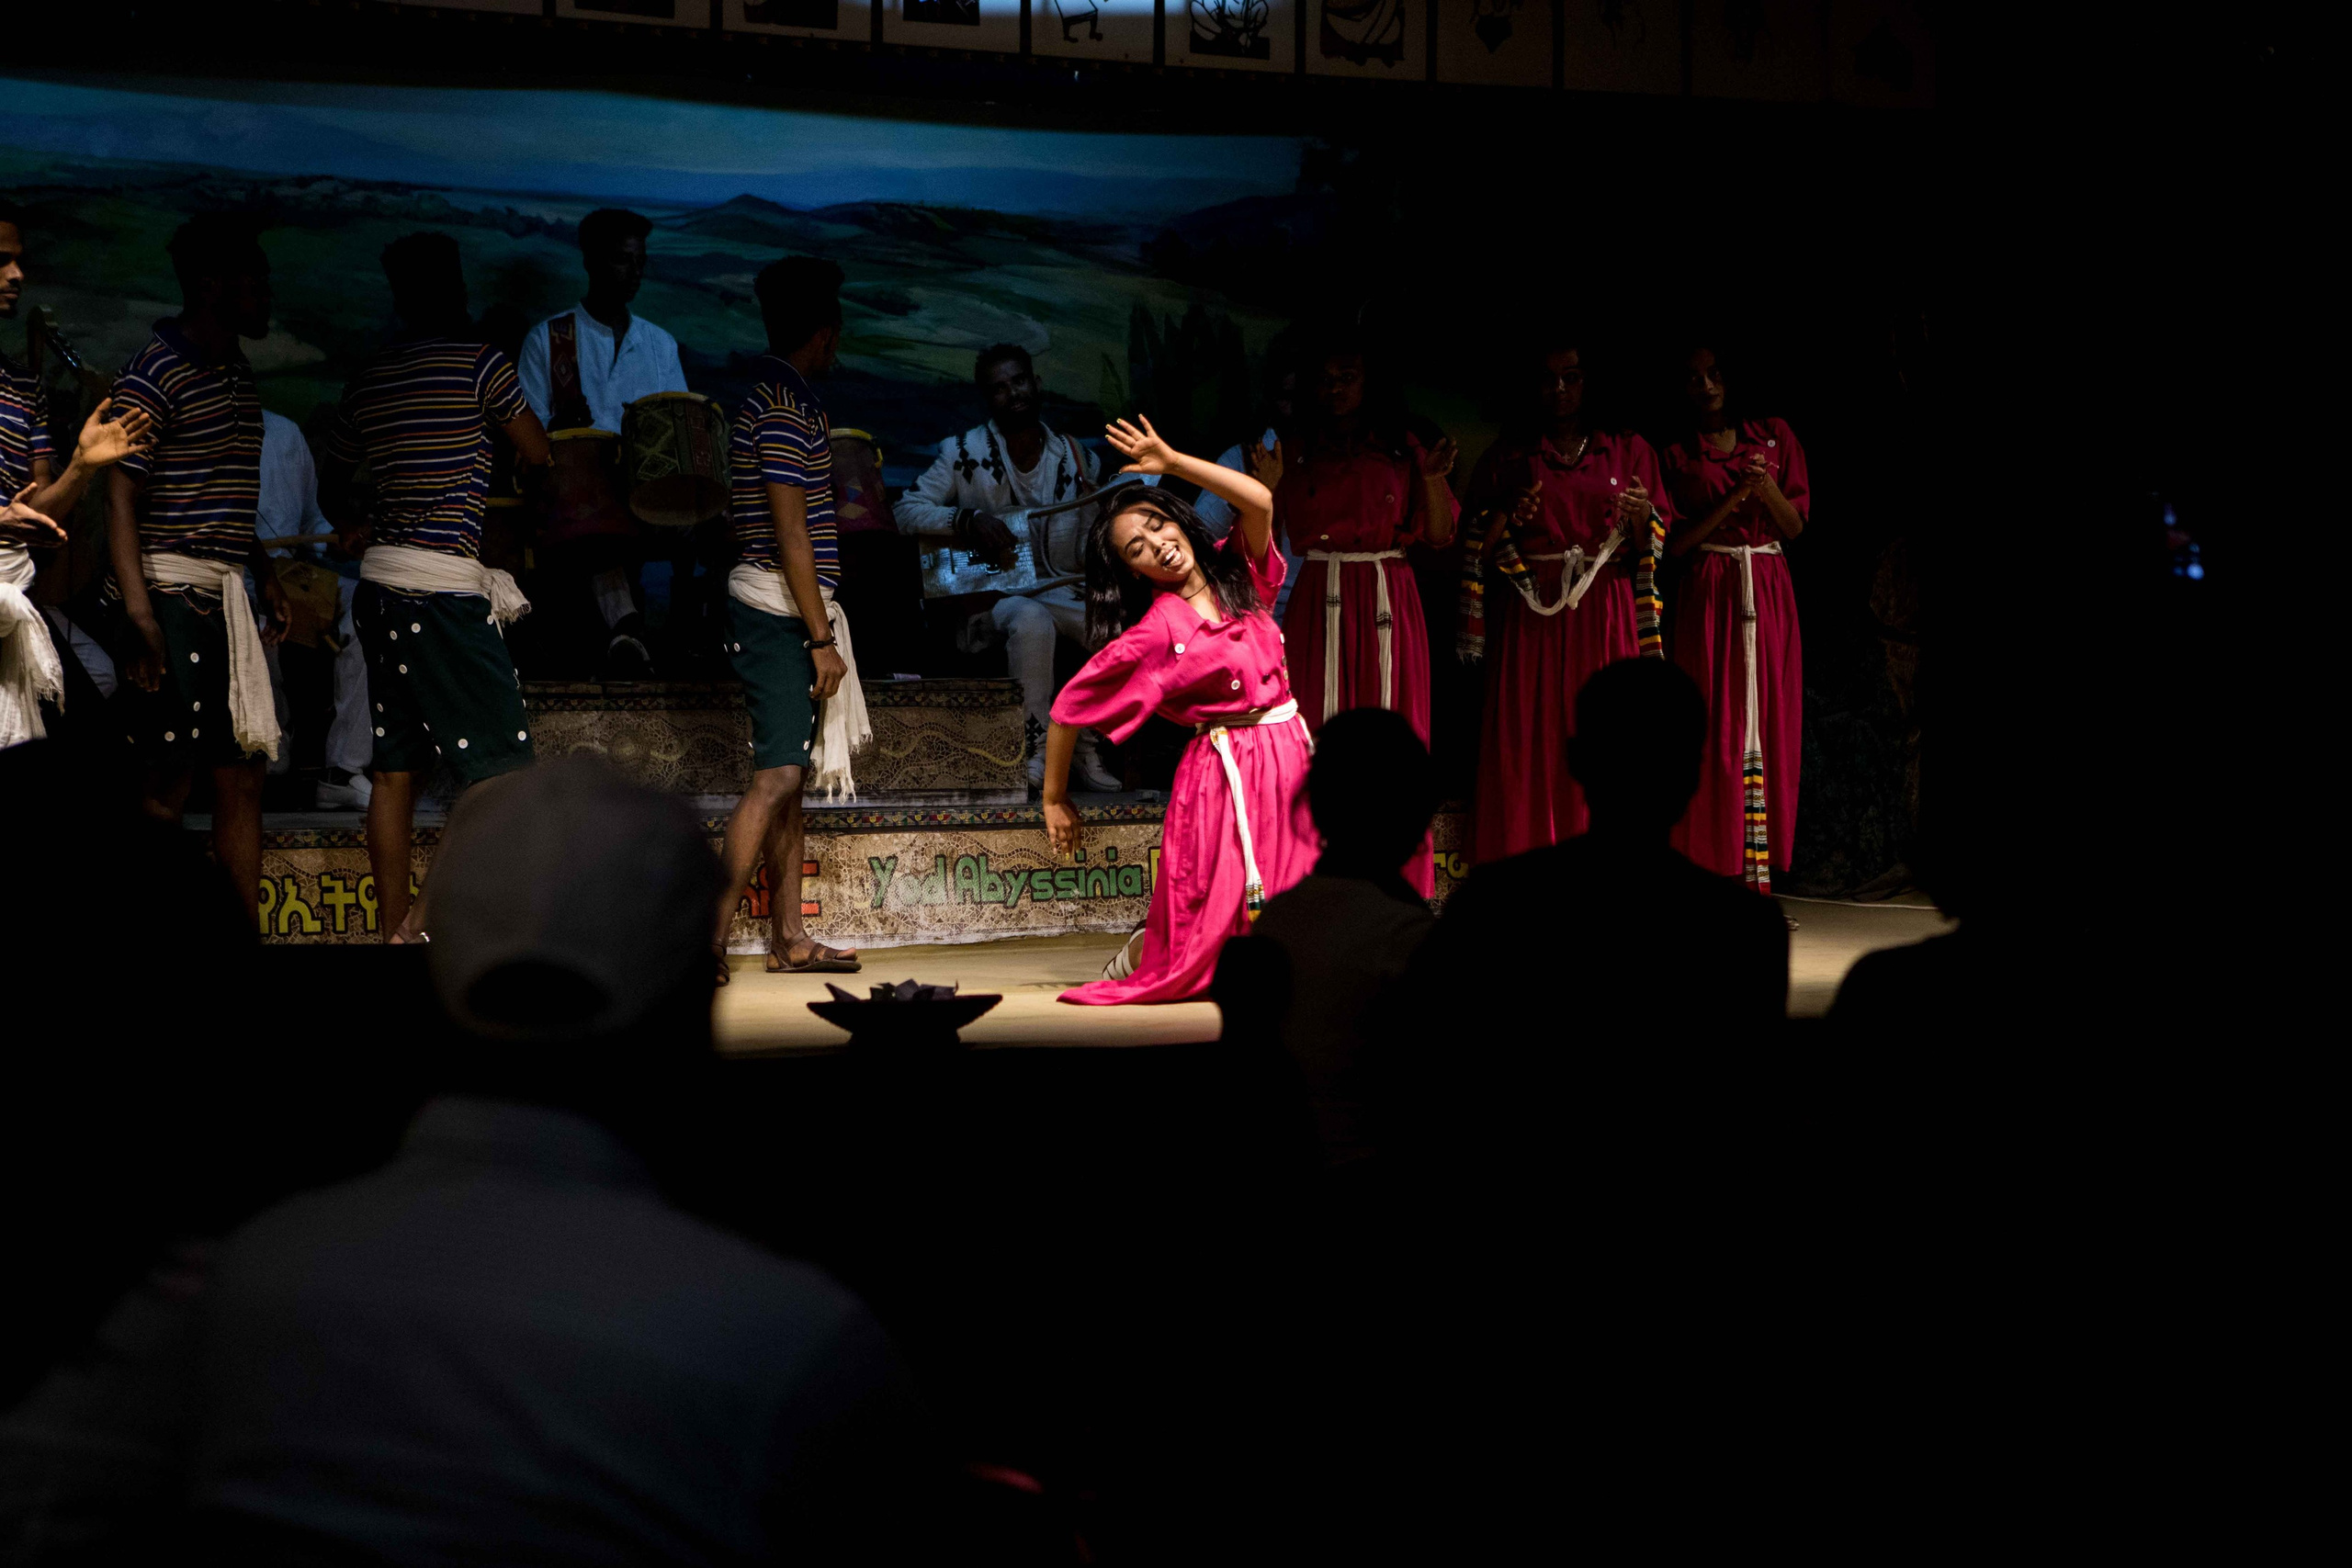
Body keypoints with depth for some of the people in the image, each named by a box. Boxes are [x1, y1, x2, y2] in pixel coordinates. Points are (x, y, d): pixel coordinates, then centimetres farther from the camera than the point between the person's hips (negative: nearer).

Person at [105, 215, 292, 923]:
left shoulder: (239, 379, 17)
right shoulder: (156, 373, -9)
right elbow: (120, 499, -15)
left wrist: (265, 579, 17)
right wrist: (141, 615, -23)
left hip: (227, 598, 9)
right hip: (175, 595, -9)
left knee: (244, 775, 8)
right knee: (170, 781, -7)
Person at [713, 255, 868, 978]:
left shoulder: (774, 396, 17)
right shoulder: (786, 405, -14)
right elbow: (791, 533, -18)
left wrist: (817, 628, 20)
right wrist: (821, 638, -17)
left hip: (783, 613, 10)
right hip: (780, 612, -10)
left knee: (791, 775, 10)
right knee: (778, 775, -13)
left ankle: (789, 939, 14)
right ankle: (712, 936, -15)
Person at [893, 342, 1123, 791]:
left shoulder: (1075, 456, 10)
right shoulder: (964, 453, -1)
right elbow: (906, 510, -4)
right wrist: (968, 520, -20)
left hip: (1061, 589, 4)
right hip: (993, 593, -4)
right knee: (1031, 621, -39)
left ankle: (1087, 750, -7)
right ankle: (1038, 751, -26)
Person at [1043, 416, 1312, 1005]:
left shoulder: (1236, 572, 5)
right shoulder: (1157, 632, -11)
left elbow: (1260, 501, -12)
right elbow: (1069, 707, -7)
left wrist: (1174, 462, -11)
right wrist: (1054, 800, -2)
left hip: (1290, 752, 5)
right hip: (1225, 772, -5)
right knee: (1222, 911, -3)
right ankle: (1143, 977, 17)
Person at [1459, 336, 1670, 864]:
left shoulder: (1629, 451, 12)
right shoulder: (1507, 457, 11)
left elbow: (1648, 551, 9)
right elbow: (1479, 554, 8)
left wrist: (1640, 518, -11)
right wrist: (1506, 518, -10)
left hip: (1606, 619, 0)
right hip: (1532, 617, 0)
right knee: (1530, 746, -6)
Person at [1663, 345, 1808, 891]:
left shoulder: (1774, 435, 11)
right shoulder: (1678, 455, 8)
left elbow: (1797, 525, 8)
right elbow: (1676, 541, 0)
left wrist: (1768, 490, -11)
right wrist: (1734, 497, -11)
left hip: (1768, 591, 2)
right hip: (1709, 595, -2)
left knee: (1768, 724, -2)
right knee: (1713, 728, -8)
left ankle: (1758, 874, 0)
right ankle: (1710, 871, -8)